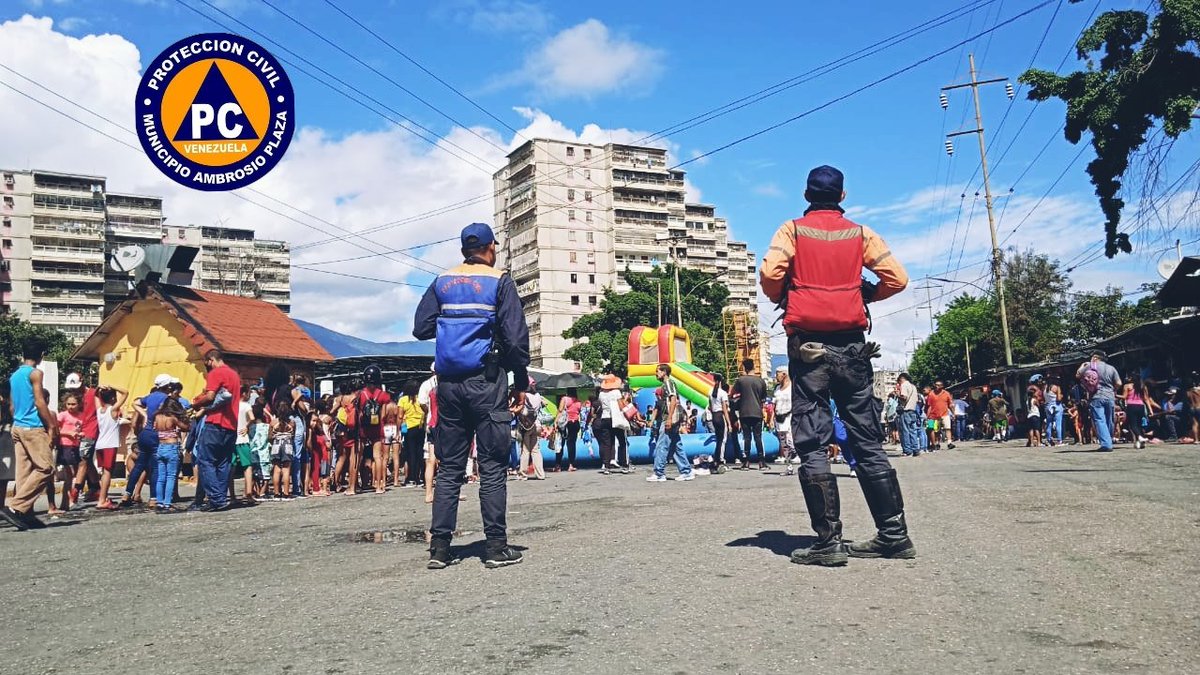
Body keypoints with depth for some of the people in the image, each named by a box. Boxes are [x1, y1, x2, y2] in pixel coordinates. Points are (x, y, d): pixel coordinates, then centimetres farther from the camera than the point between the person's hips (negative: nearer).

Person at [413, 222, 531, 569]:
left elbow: (421, 328, 7)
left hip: (449, 382, 4)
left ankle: (439, 547, 8)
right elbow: (516, 335, -7)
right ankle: (496, 547, 2)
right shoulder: (499, 281, -2)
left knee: (449, 466, 9)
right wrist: (521, 378, 2)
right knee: (493, 465, 1)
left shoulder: (441, 282, 9)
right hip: (487, 381, -4)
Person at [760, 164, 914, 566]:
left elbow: (770, 273, -12)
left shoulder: (793, 230, 4)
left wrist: (781, 299, 9)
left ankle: (828, 541, -7)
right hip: (852, 346, 3)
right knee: (867, 441, 8)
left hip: (808, 346, -3)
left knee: (813, 444, -2)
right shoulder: (860, 234, 10)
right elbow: (897, 278, 2)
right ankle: (893, 535, 11)